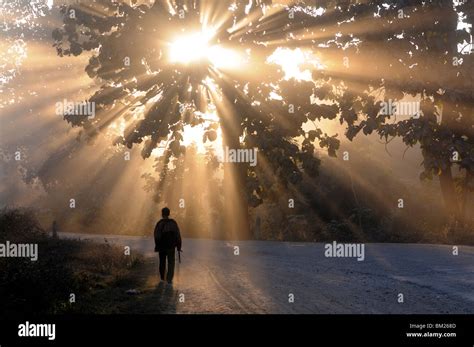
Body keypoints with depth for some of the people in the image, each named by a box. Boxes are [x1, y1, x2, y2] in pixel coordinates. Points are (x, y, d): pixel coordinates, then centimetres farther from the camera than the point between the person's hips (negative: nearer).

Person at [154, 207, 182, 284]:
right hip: (171, 246, 0)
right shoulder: (173, 223, -4)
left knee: (162, 262, 17)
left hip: (162, 246, 0)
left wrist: (157, 246, -4)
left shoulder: (159, 223, -11)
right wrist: (178, 246, 2)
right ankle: (169, 279, -9)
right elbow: (178, 235, -4)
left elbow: (157, 236, -13)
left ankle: (162, 278, 29)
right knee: (171, 262, 4)